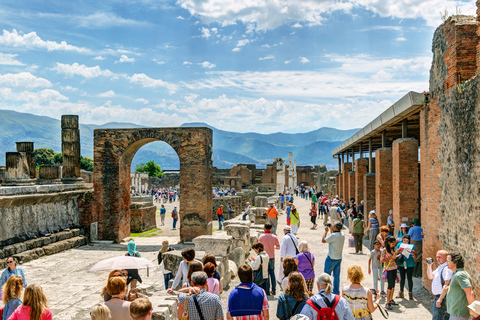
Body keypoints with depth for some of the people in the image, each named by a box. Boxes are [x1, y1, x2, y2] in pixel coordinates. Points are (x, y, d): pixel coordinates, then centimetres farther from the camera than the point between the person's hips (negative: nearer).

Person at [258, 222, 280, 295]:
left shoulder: (261, 237, -11)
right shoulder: (274, 237, -4)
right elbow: (278, 247, 2)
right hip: (272, 257, 2)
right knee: (272, 273, 15)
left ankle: (267, 291, 6)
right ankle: (273, 290, 17)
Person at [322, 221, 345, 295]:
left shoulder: (333, 235, -23)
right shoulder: (342, 235, 1)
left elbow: (323, 240, -16)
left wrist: (326, 231, -7)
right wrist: (331, 230, 17)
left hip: (331, 258, -7)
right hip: (339, 258, 7)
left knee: (326, 274, 7)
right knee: (336, 275, 13)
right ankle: (336, 292, 18)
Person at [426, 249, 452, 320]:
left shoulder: (447, 268, -18)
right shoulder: (439, 267, 14)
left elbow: (446, 285, -24)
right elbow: (430, 277, 25)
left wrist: (440, 299, -25)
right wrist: (429, 265, 12)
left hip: (442, 298, -10)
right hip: (438, 297, 10)